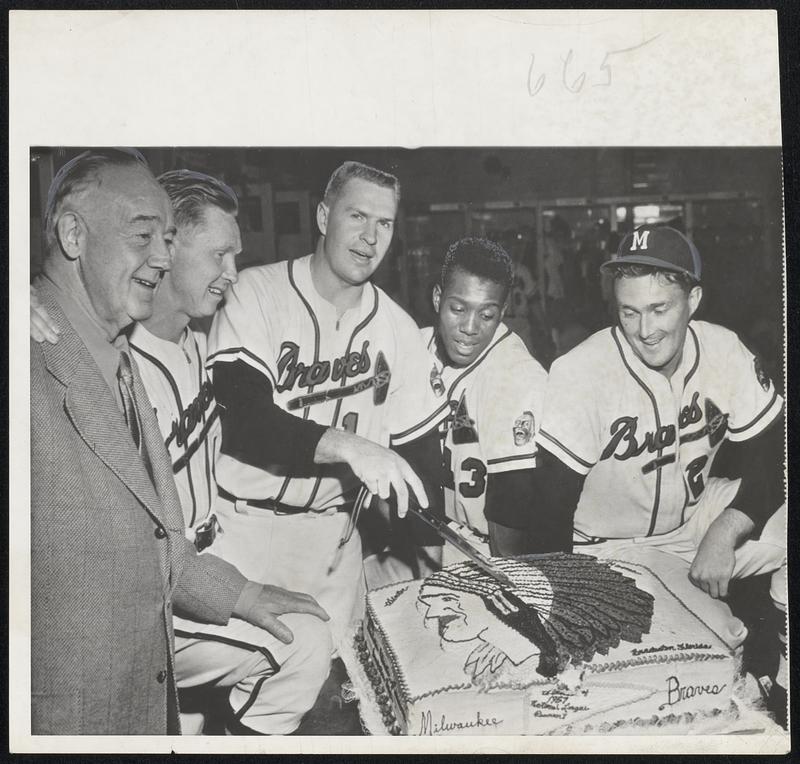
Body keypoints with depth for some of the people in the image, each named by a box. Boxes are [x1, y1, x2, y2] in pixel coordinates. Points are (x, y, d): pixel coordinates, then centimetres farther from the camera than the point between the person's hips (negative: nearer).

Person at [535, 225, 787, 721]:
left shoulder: (724, 352, -9)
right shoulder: (580, 373, -22)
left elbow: (773, 458, -4)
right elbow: (550, 504, -20)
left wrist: (725, 532, -19)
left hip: (698, 517, 5)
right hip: (612, 549, -5)